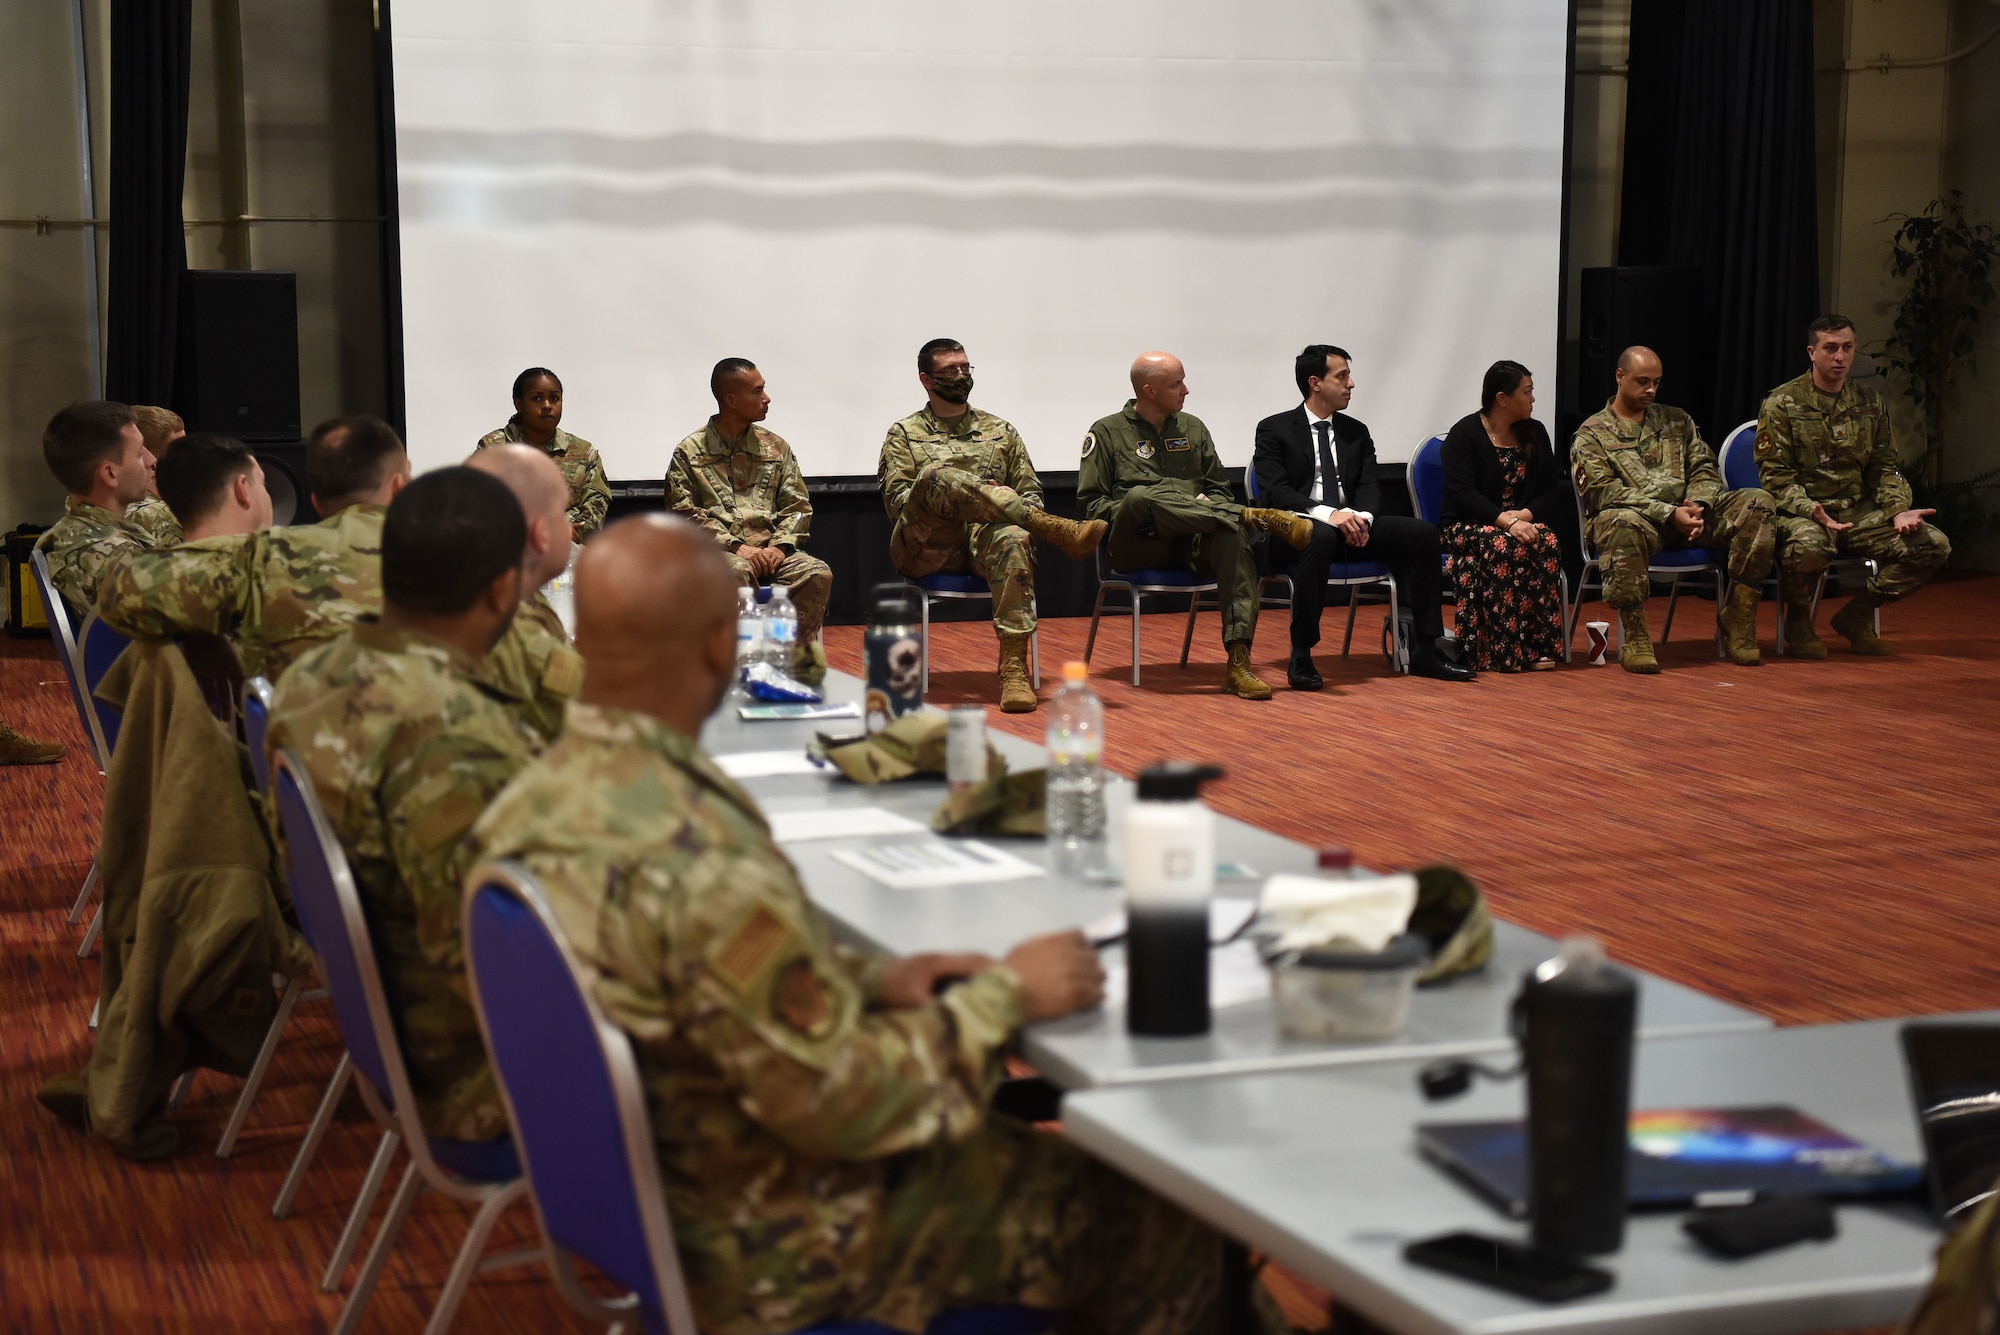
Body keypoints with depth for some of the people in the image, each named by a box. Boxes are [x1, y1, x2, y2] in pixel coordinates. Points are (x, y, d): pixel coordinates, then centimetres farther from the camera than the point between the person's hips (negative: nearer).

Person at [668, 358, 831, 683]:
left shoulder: (776, 447, 19)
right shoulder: (690, 452, 8)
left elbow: (797, 506, 13)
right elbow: (684, 514, -2)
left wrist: (780, 546, -8)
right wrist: (736, 546, -14)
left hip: (774, 550, 3)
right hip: (719, 553, -3)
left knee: (818, 574, -29)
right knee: (738, 572, -39)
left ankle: (800, 657, -22)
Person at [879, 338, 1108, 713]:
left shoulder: (1000, 430, 21)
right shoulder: (905, 435, 14)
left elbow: (1030, 492, 18)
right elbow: (896, 501, 2)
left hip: (984, 541, 2)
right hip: (925, 548, -2)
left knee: (1013, 538, -37)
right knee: (937, 475, -33)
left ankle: (1014, 668, -43)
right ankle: (1058, 530, -39)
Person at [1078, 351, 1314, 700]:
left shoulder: (1192, 428, 22)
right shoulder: (1107, 432, 11)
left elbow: (1220, 489, 23)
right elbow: (1091, 501, 5)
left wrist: (1208, 507, -1)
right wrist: (1129, 514, -13)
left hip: (1192, 542, 3)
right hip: (1137, 543, -3)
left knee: (1233, 538, -34)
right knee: (1140, 496, -38)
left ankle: (1238, 664, -43)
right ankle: (1256, 517, -34)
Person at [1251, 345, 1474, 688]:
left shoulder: (1357, 433, 18)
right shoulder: (1274, 430, 2)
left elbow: (1369, 486, 7)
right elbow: (1275, 491, -11)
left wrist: (1362, 517, -17)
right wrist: (1326, 514, -26)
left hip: (1352, 527, 6)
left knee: (1422, 532, -17)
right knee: (1321, 537, -41)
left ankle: (1424, 650, -14)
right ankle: (1301, 656, -34)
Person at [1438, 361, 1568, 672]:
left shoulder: (1535, 433, 10)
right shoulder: (1464, 434, -7)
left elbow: (1552, 490, 6)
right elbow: (1462, 494, -18)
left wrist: (1524, 515, -15)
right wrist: (1506, 521, -30)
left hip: (1522, 522, 5)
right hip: (1468, 527, -4)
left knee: (1547, 543, -29)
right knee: (1503, 547, -36)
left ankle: (1538, 647, -28)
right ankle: (1502, 651, -34)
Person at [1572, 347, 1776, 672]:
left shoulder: (1676, 421, 24)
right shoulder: (1592, 434, 7)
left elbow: (1704, 469, 16)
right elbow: (1605, 492, -8)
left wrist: (1698, 505, -8)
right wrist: (1670, 513, -17)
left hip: (1687, 515, 5)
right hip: (1638, 517, -5)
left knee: (1757, 502, -17)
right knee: (1622, 522, -42)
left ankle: (1736, 619, -18)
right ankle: (1634, 638, -33)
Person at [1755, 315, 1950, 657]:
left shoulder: (1870, 402, 13)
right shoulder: (1782, 404, -2)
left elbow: (1884, 467, 14)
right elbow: (1776, 475, -8)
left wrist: (1899, 510, -6)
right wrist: (1812, 511, -25)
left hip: (1860, 512, 5)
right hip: (1803, 511, -5)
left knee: (1934, 546, -13)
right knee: (1808, 545, -41)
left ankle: (1856, 615, 5)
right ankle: (1797, 620, -7)